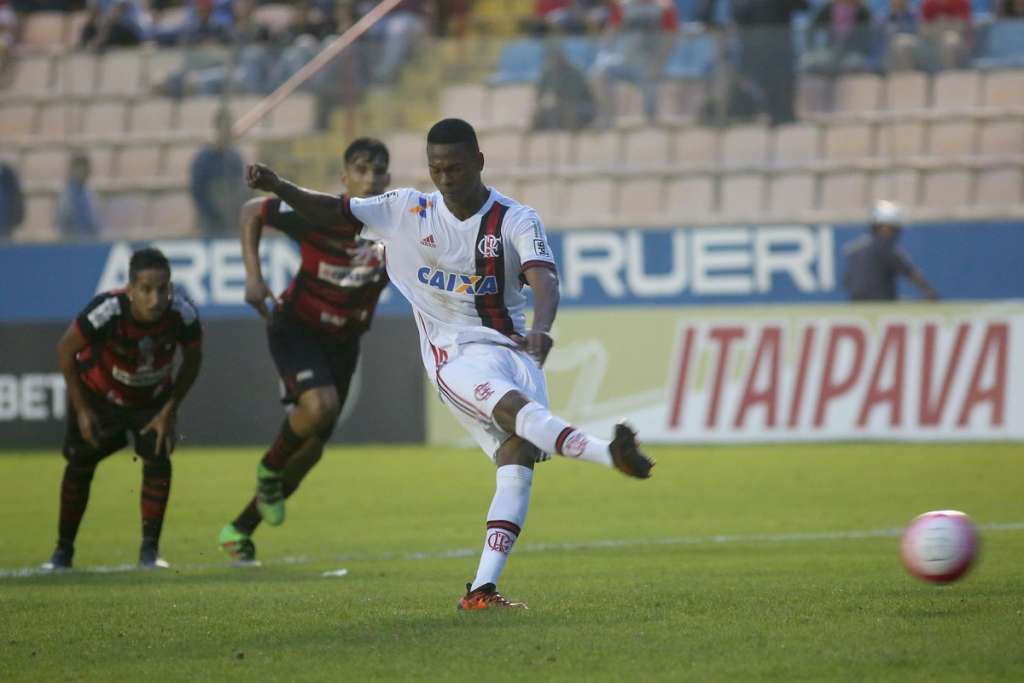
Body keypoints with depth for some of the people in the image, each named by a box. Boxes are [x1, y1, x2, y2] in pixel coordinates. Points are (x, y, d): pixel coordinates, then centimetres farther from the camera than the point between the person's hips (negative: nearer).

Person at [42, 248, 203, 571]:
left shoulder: (183, 314, -32)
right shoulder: (106, 312, -39)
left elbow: (192, 360, -10)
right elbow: (66, 351, -20)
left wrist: (170, 410, -13)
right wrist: (81, 408, -14)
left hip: (152, 398, 1)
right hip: (98, 393, -1)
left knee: (158, 459, -15)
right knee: (80, 465, 6)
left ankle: (149, 550, -3)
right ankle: (63, 551, 23)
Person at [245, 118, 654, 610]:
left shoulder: (517, 221, -1)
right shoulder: (409, 210, 6)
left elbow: (544, 280, -18)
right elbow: (332, 212, 10)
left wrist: (540, 327, -39)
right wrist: (278, 187, -7)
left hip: (511, 347, 2)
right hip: (453, 353, -1)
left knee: (518, 465, -15)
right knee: (517, 409, -33)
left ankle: (482, 589, -18)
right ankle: (612, 455, -53)